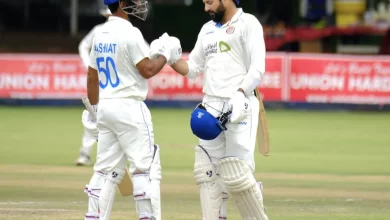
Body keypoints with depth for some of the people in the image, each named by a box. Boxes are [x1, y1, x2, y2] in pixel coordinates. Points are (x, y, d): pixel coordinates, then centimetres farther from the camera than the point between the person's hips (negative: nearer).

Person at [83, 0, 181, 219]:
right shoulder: (130, 33, -13)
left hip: (105, 106, 8)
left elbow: (92, 77, 15)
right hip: (129, 107, -8)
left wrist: (95, 108, 22)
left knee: (107, 169, 10)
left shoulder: (100, 34, 12)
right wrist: (166, 54, 1)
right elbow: (147, 70, -15)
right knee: (146, 166, -4)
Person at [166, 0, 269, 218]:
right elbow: (193, 68, 22)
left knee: (237, 175, -11)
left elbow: (257, 69, -12)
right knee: (207, 172, 4)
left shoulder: (248, 24, -4)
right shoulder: (208, 29, 19)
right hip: (210, 108, 8)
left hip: (239, 107, -8)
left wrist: (239, 95, -24)